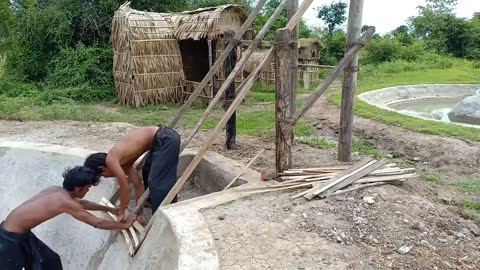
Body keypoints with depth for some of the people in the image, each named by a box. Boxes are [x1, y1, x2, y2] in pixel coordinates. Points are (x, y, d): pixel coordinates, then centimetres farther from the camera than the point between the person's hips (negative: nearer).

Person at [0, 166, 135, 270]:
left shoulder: (57, 191, 3)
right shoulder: (66, 201, -23)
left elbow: (82, 203, 21)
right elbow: (97, 223, -16)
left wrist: (109, 209, 26)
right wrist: (124, 225, -4)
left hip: (20, 232, 9)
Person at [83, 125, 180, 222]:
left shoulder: (110, 161, -6)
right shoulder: (121, 161, 17)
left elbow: (125, 188, -5)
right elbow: (138, 185, 17)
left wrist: (121, 213, 10)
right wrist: (139, 213, 20)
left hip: (166, 139, -10)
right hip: (163, 137, 10)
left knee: (158, 184, -5)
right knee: (148, 171, 29)